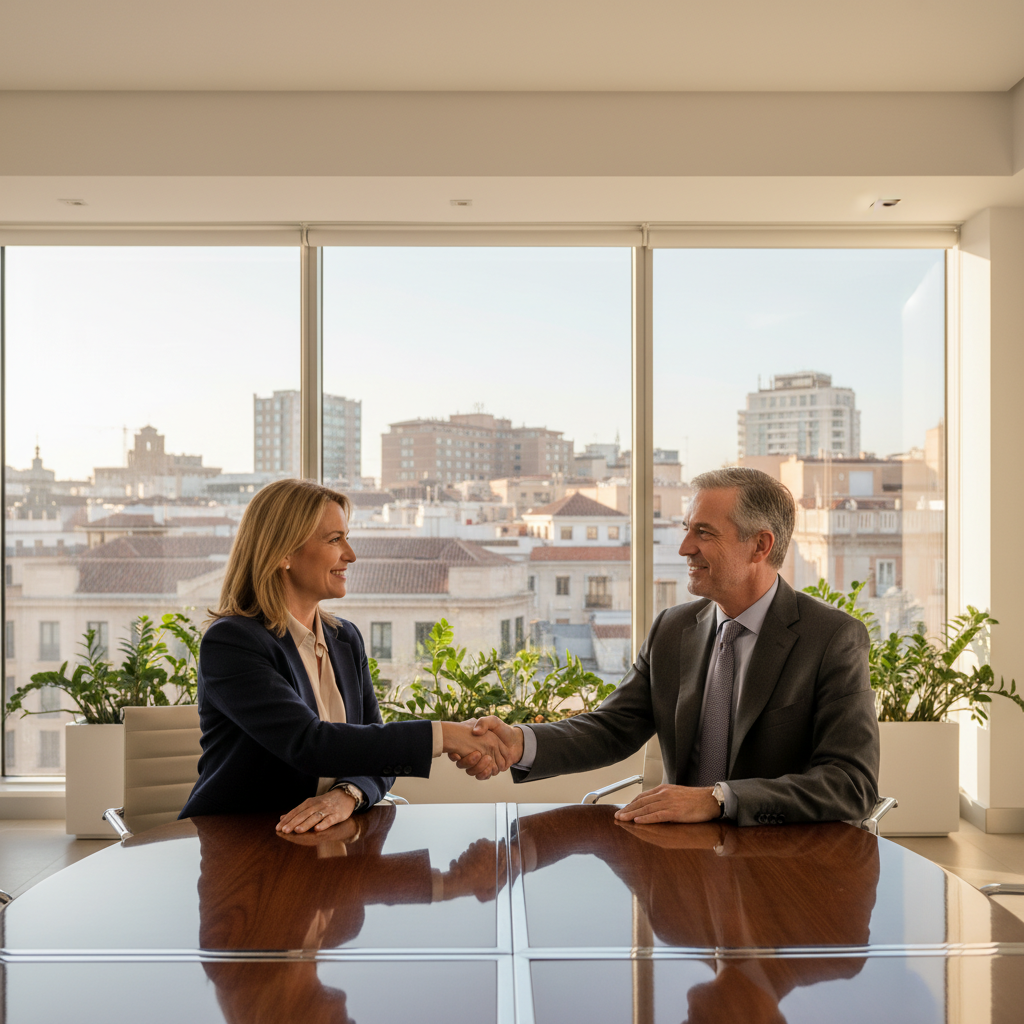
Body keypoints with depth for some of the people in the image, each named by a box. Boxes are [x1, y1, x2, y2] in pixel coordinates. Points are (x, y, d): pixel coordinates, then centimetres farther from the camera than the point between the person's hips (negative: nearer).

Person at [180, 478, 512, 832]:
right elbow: (309, 744, -23)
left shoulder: (346, 639, 11)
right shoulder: (230, 643, -12)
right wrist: (442, 735, -24)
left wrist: (348, 795, -17)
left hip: (324, 847, 6)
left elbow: (376, 755, 6)